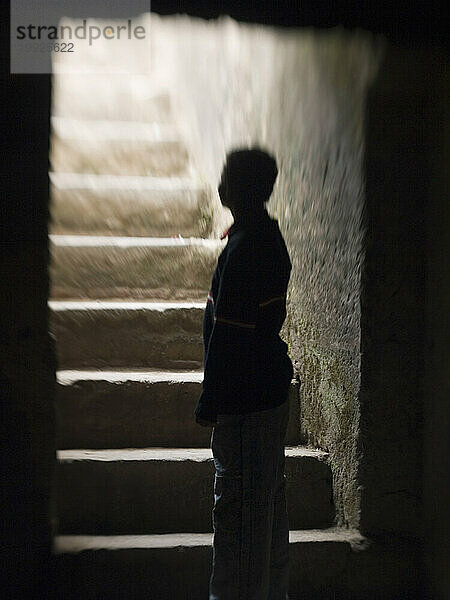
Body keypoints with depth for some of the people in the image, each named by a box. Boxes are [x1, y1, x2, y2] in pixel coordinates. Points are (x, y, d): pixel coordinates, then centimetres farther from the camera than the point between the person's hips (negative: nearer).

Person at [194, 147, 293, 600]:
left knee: (238, 503, 3)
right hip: (269, 388, 10)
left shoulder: (246, 248, -21)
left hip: (245, 399, -10)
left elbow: (227, 335, -22)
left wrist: (209, 403, -14)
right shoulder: (269, 237, 10)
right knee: (268, 498, 20)